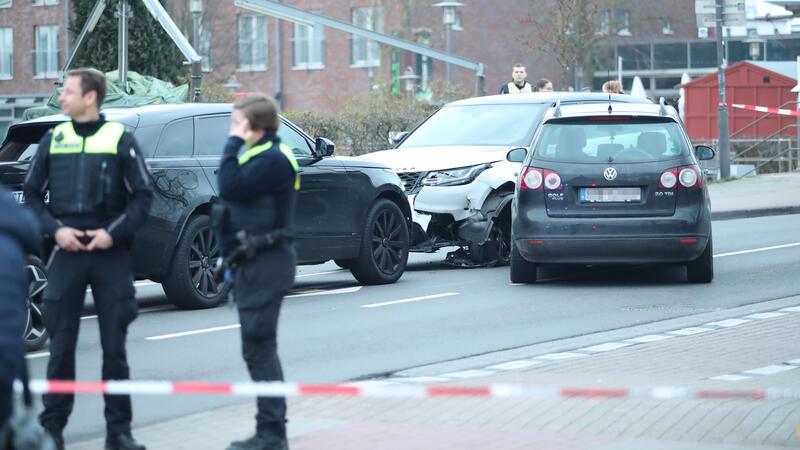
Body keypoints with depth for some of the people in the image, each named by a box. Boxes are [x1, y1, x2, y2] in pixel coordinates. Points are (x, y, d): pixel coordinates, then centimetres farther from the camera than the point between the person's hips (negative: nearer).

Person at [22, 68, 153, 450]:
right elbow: (32, 194, 11)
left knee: (114, 346, 3)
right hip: (67, 253, 2)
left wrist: (114, 233, -11)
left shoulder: (120, 139, 0)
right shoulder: (54, 139, 8)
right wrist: (55, 229, -5)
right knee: (61, 344, 2)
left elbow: (142, 196, 1)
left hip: (111, 253, -2)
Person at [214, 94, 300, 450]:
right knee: (259, 349, 13)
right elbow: (232, 188, 18)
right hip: (254, 263, 11)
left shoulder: (272, 159, -15)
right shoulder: (259, 155, 18)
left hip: (266, 264, -11)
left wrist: (234, 143, -15)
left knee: (259, 348, -9)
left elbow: (230, 185, -24)